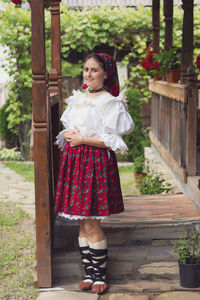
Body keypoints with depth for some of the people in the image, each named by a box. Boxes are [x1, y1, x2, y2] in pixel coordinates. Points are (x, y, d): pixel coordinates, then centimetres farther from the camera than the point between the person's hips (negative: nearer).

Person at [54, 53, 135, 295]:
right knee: (82, 223, 8)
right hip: (74, 161, 6)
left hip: (97, 163, -6)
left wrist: (82, 139, -13)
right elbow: (67, 129, 20)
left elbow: (112, 140, -12)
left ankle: (100, 275, 8)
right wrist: (68, 135, -3)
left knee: (91, 224, -6)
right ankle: (89, 272, 18)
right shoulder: (77, 99, 15)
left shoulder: (111, 103, -5)